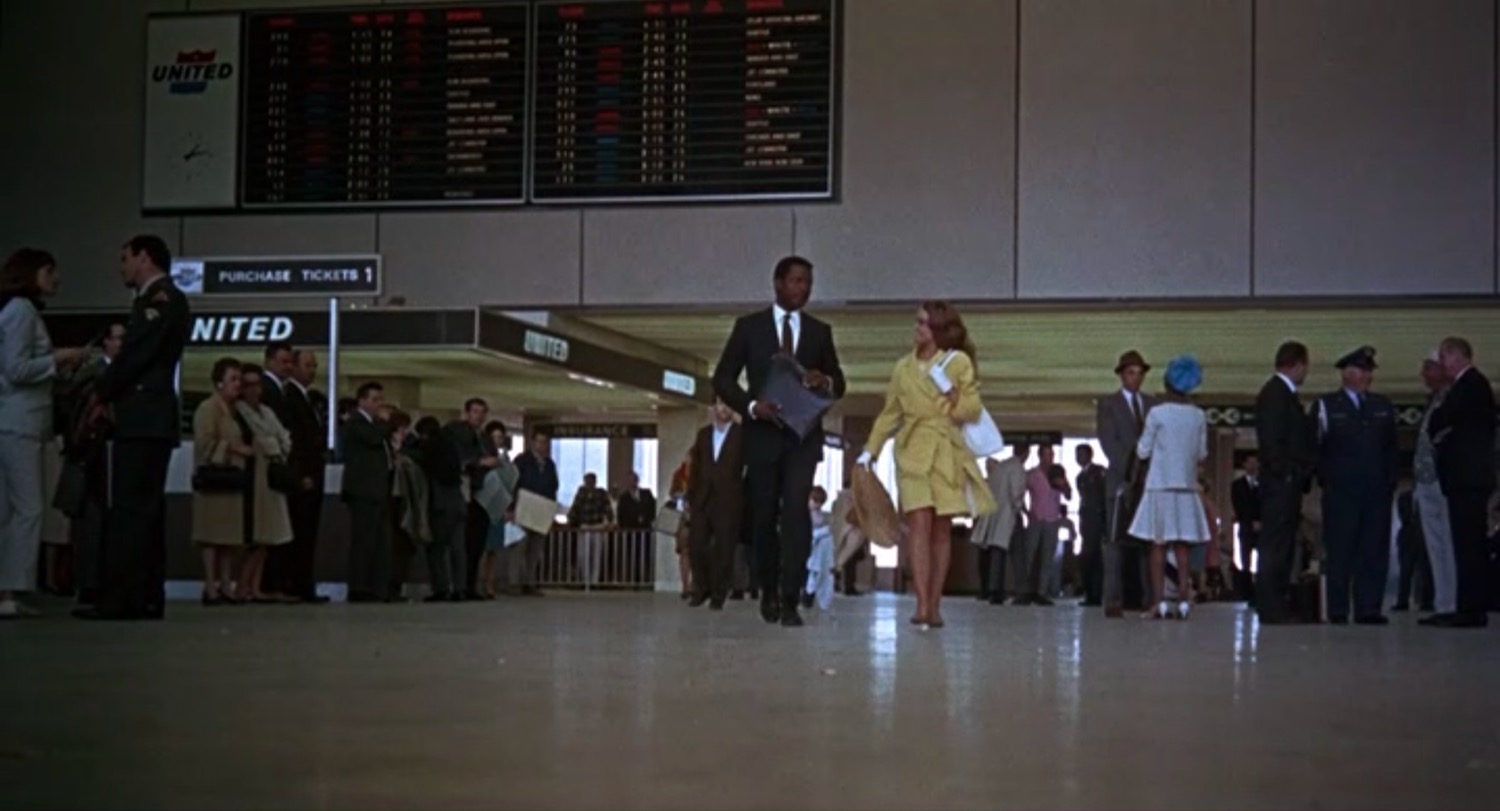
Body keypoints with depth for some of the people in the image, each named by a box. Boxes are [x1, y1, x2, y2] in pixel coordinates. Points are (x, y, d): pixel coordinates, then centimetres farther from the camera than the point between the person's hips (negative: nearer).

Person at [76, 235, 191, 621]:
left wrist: (101, 393, -3)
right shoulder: (155, 298, 21)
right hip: (146, 418, 10)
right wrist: (107, 396, 5)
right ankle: (146, 598, 10)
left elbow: (136, 354, -14)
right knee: (143, 510, 9)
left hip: (145, 418, -10)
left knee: (130, 510, -12)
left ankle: (120, 599, -14)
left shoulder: (162, 297, -8)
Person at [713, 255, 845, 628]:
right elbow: (722, 379, 1)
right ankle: (769, 591, 26)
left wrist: (825, 381, -10)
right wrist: (751, 405, -16)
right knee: (764, 516, 7)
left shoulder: (819, 331, 10)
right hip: (762, 434, 0)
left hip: (804, 435, 0)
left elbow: (839, 384, 14)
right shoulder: (749, 326, 4)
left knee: (796, 512, -15)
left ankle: (789, 601, -16)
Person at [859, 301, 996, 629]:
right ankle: (922, 605, -18)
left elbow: (972, 411, 2)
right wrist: (870, 451, 7)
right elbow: (889, 414, 14)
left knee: (942, 530, 1)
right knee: (920, 525, -12)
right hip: (913, 453, 1)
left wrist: (950, 390, -13)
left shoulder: (958, 362, 4)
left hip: (947, 455, -1)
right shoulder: (903, 368, 11)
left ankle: (935, 606, 6)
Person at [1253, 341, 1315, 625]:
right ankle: (1271, 608, -10)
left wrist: (1299, 476, 15)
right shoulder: (1275, 393, -11)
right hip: (1280, 483, -10)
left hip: (1287, 484, 10)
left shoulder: (1284, 393, 20)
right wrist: (1285, 473, -18)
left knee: (1283, 546, 11)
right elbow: (1271, 440, -18)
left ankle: (1277, 606, 14)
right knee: (1274, 545, -9)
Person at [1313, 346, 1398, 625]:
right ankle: (1338, 611, 1)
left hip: (1377, 492, 4)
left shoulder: (1383, 406, 15)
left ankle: (1369, 609, 3)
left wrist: (1391, 480, 7)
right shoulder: (1327, 405, 4)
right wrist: (1327, 480, -5)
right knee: (1340, 552, -3)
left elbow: (1392, 448, 17)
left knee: (1375, 550, 0)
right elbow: (1315, 446, 0)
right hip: (1341, 493, -4)